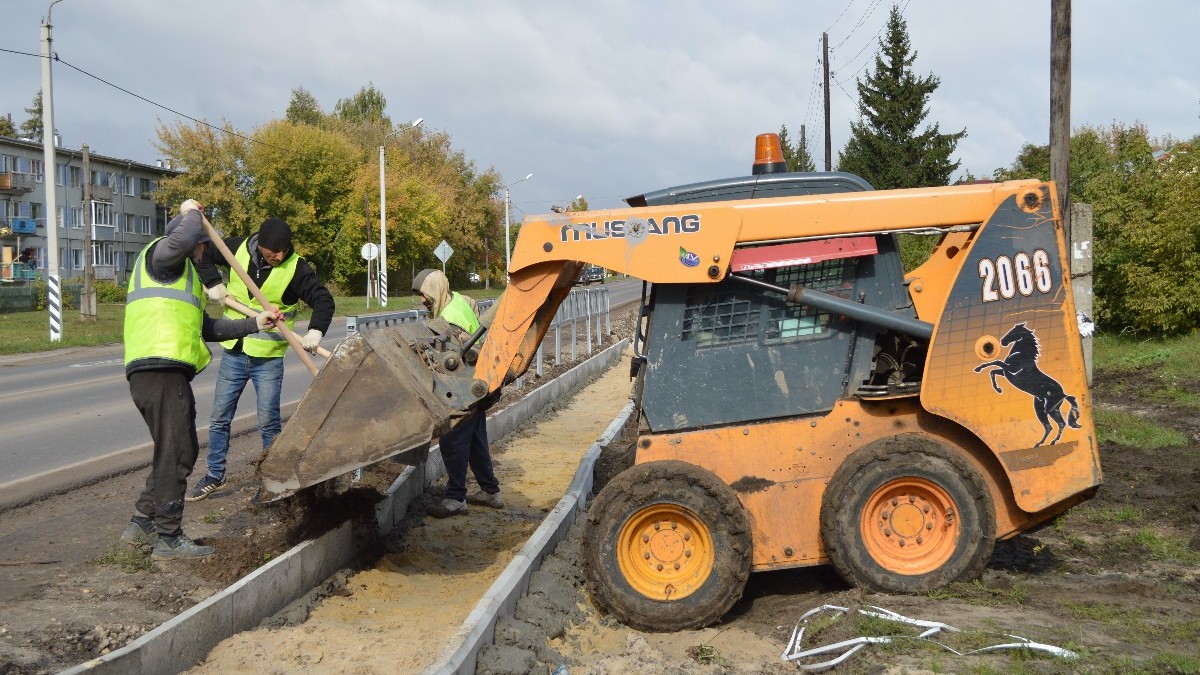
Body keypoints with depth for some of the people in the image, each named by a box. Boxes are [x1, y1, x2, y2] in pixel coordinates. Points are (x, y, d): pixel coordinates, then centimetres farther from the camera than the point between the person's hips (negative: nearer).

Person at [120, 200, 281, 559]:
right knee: (174, 453, -7)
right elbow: (182, 239, -23)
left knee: (183, 450, 17)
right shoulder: (159, 254, 2)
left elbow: (208, 328, 31)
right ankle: (168, 537, -3)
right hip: (160, 370, -11)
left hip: (170, 373, 11)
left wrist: (254, 323, 28)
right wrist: (192, 213, -3)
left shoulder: (181, 277, 32)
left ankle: (142, 523, 23)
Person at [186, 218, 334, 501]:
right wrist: (213, 283, -5)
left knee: (269, 423, -1)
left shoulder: (295, 268, -12)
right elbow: (202, 253, 10)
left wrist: (315, 330, -30)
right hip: (233, 352, 3)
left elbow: (323, 299, -14)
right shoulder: (238, 249, -4)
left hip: (269, 358, -3)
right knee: (219, 417, 10)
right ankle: (214, 475, 23)